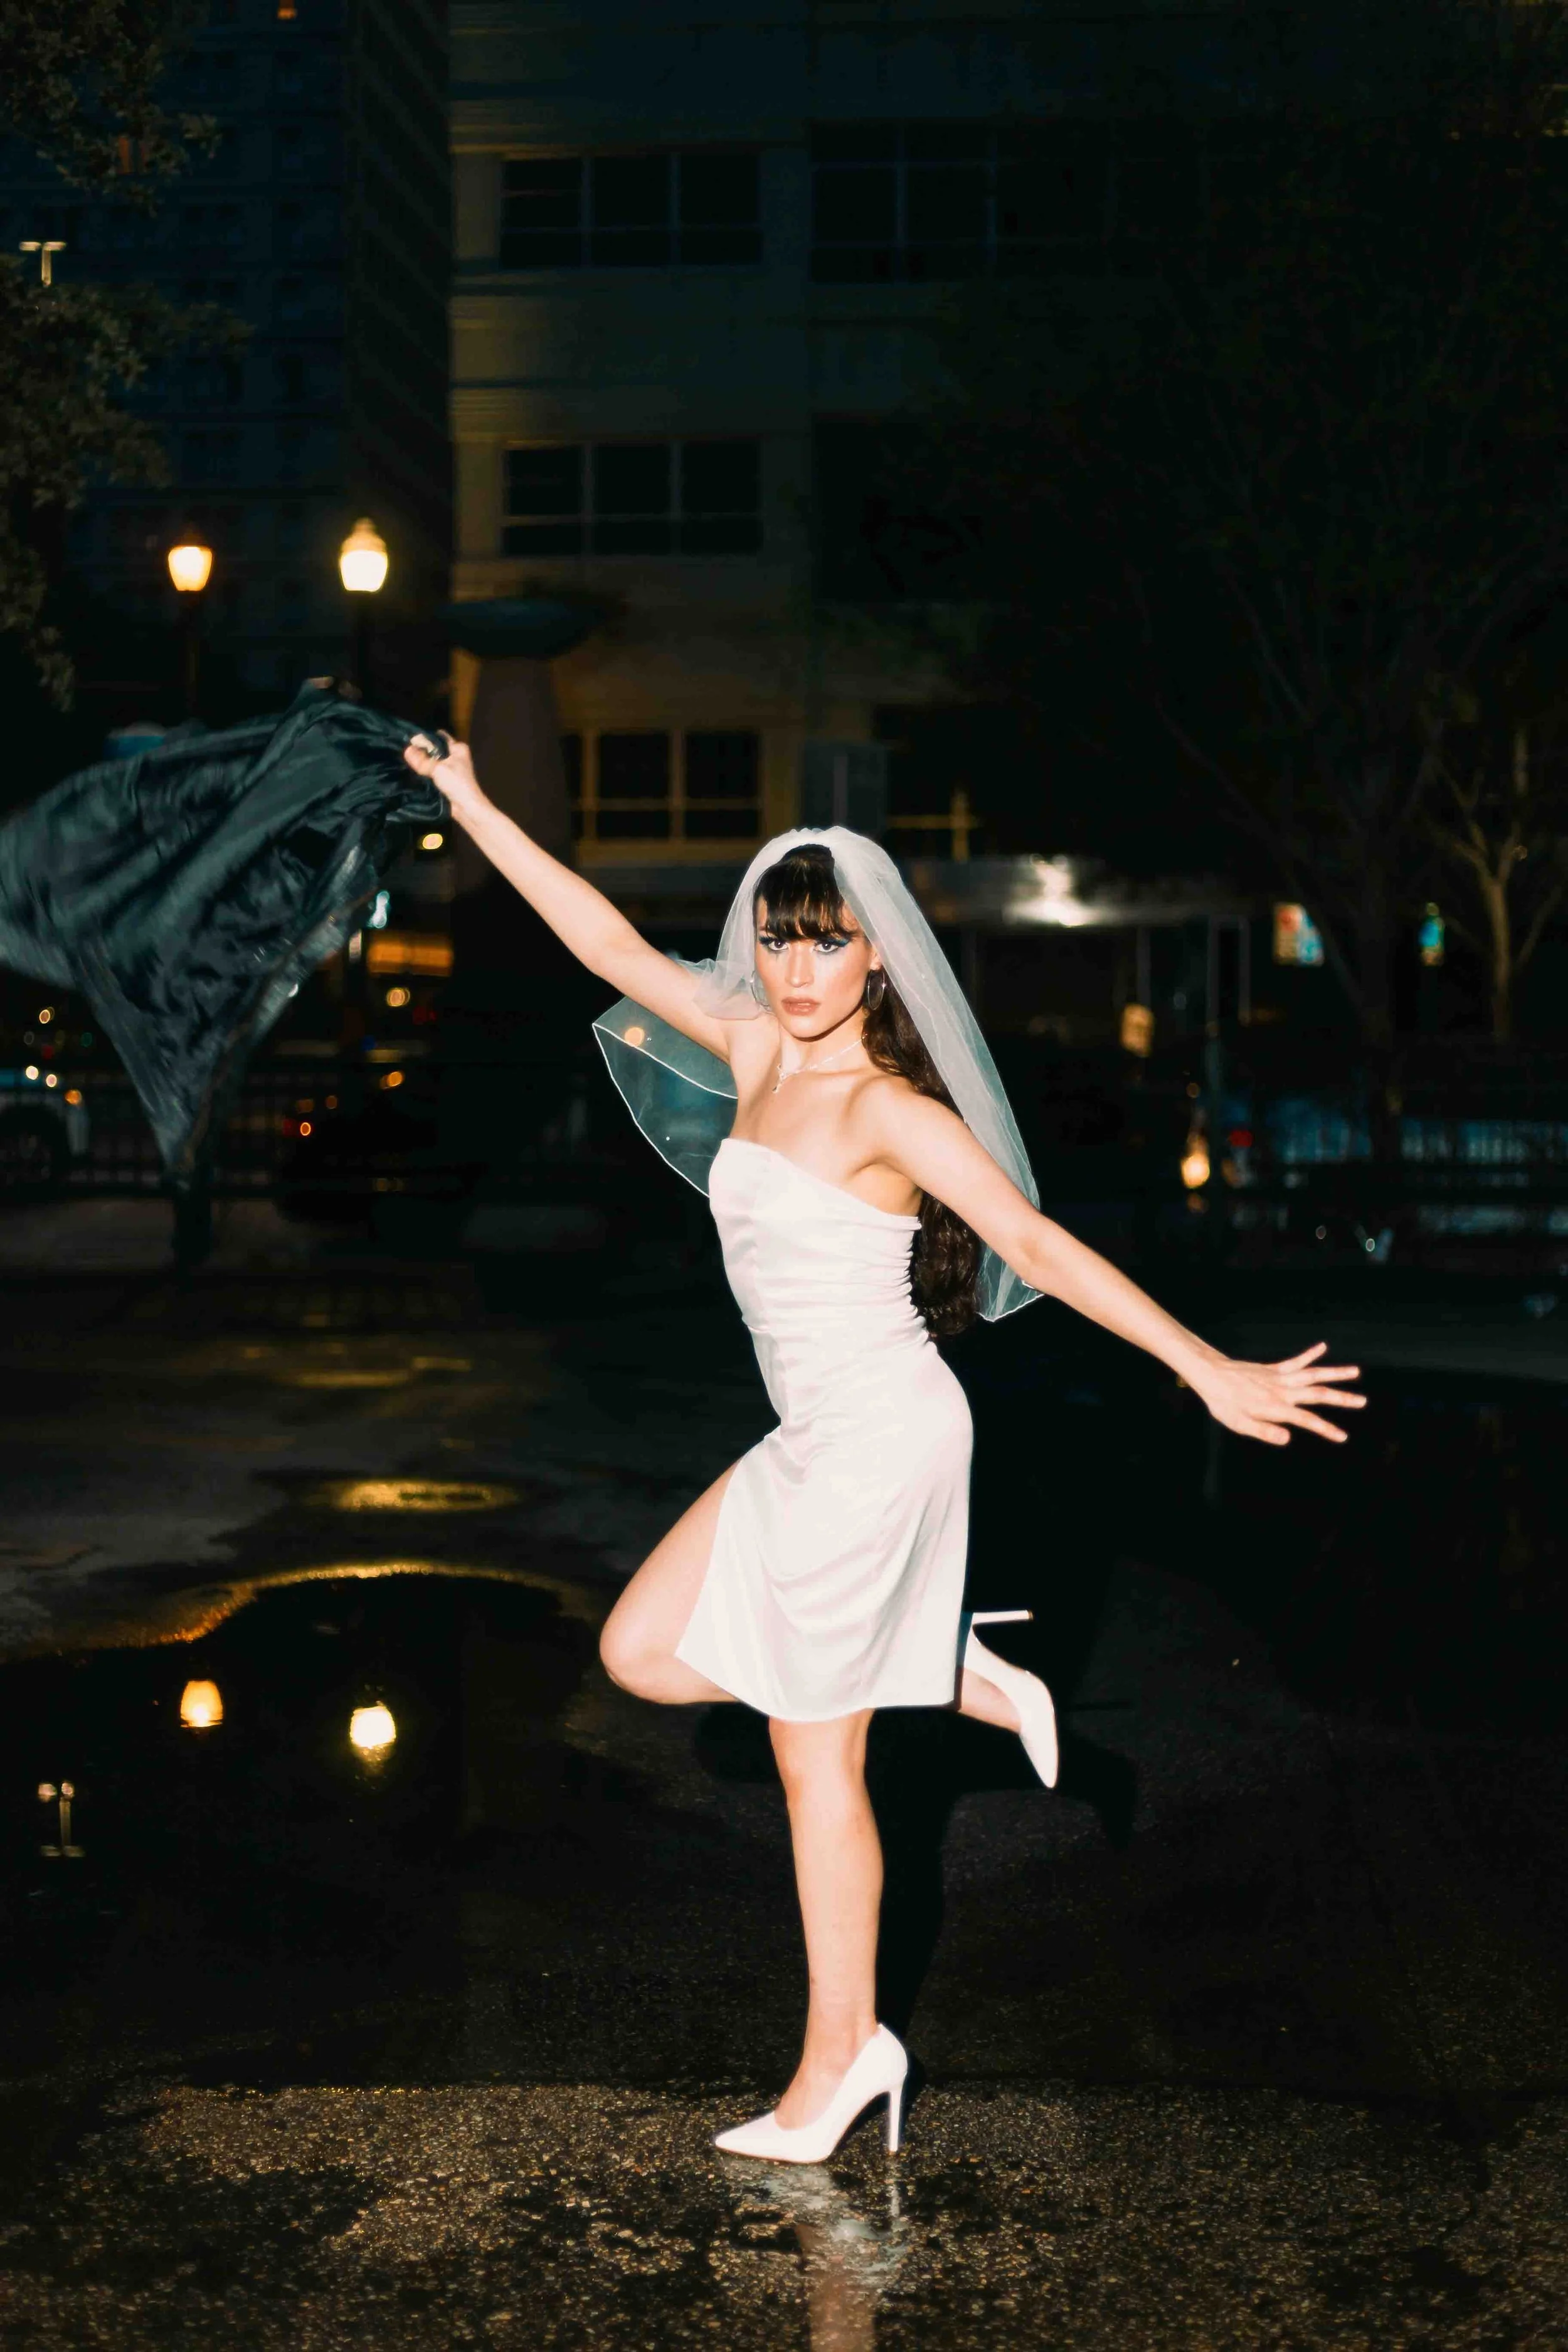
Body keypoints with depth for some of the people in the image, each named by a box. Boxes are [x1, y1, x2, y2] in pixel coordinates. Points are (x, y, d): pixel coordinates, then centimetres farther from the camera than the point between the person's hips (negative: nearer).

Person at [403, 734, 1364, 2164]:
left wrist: (1208, 1371, -26)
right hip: (815, 1442, 8)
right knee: (641, 1654, 11)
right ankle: (962, 1685, 17)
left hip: (879, 1440, -8)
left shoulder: (889, 1110, -16)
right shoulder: (758, 1050, 6)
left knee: (813, 1755, 1)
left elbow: (1040, 1244, -20)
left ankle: (842, 2053, 18)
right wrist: (473, 806, 15)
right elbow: (616, 945, 13)